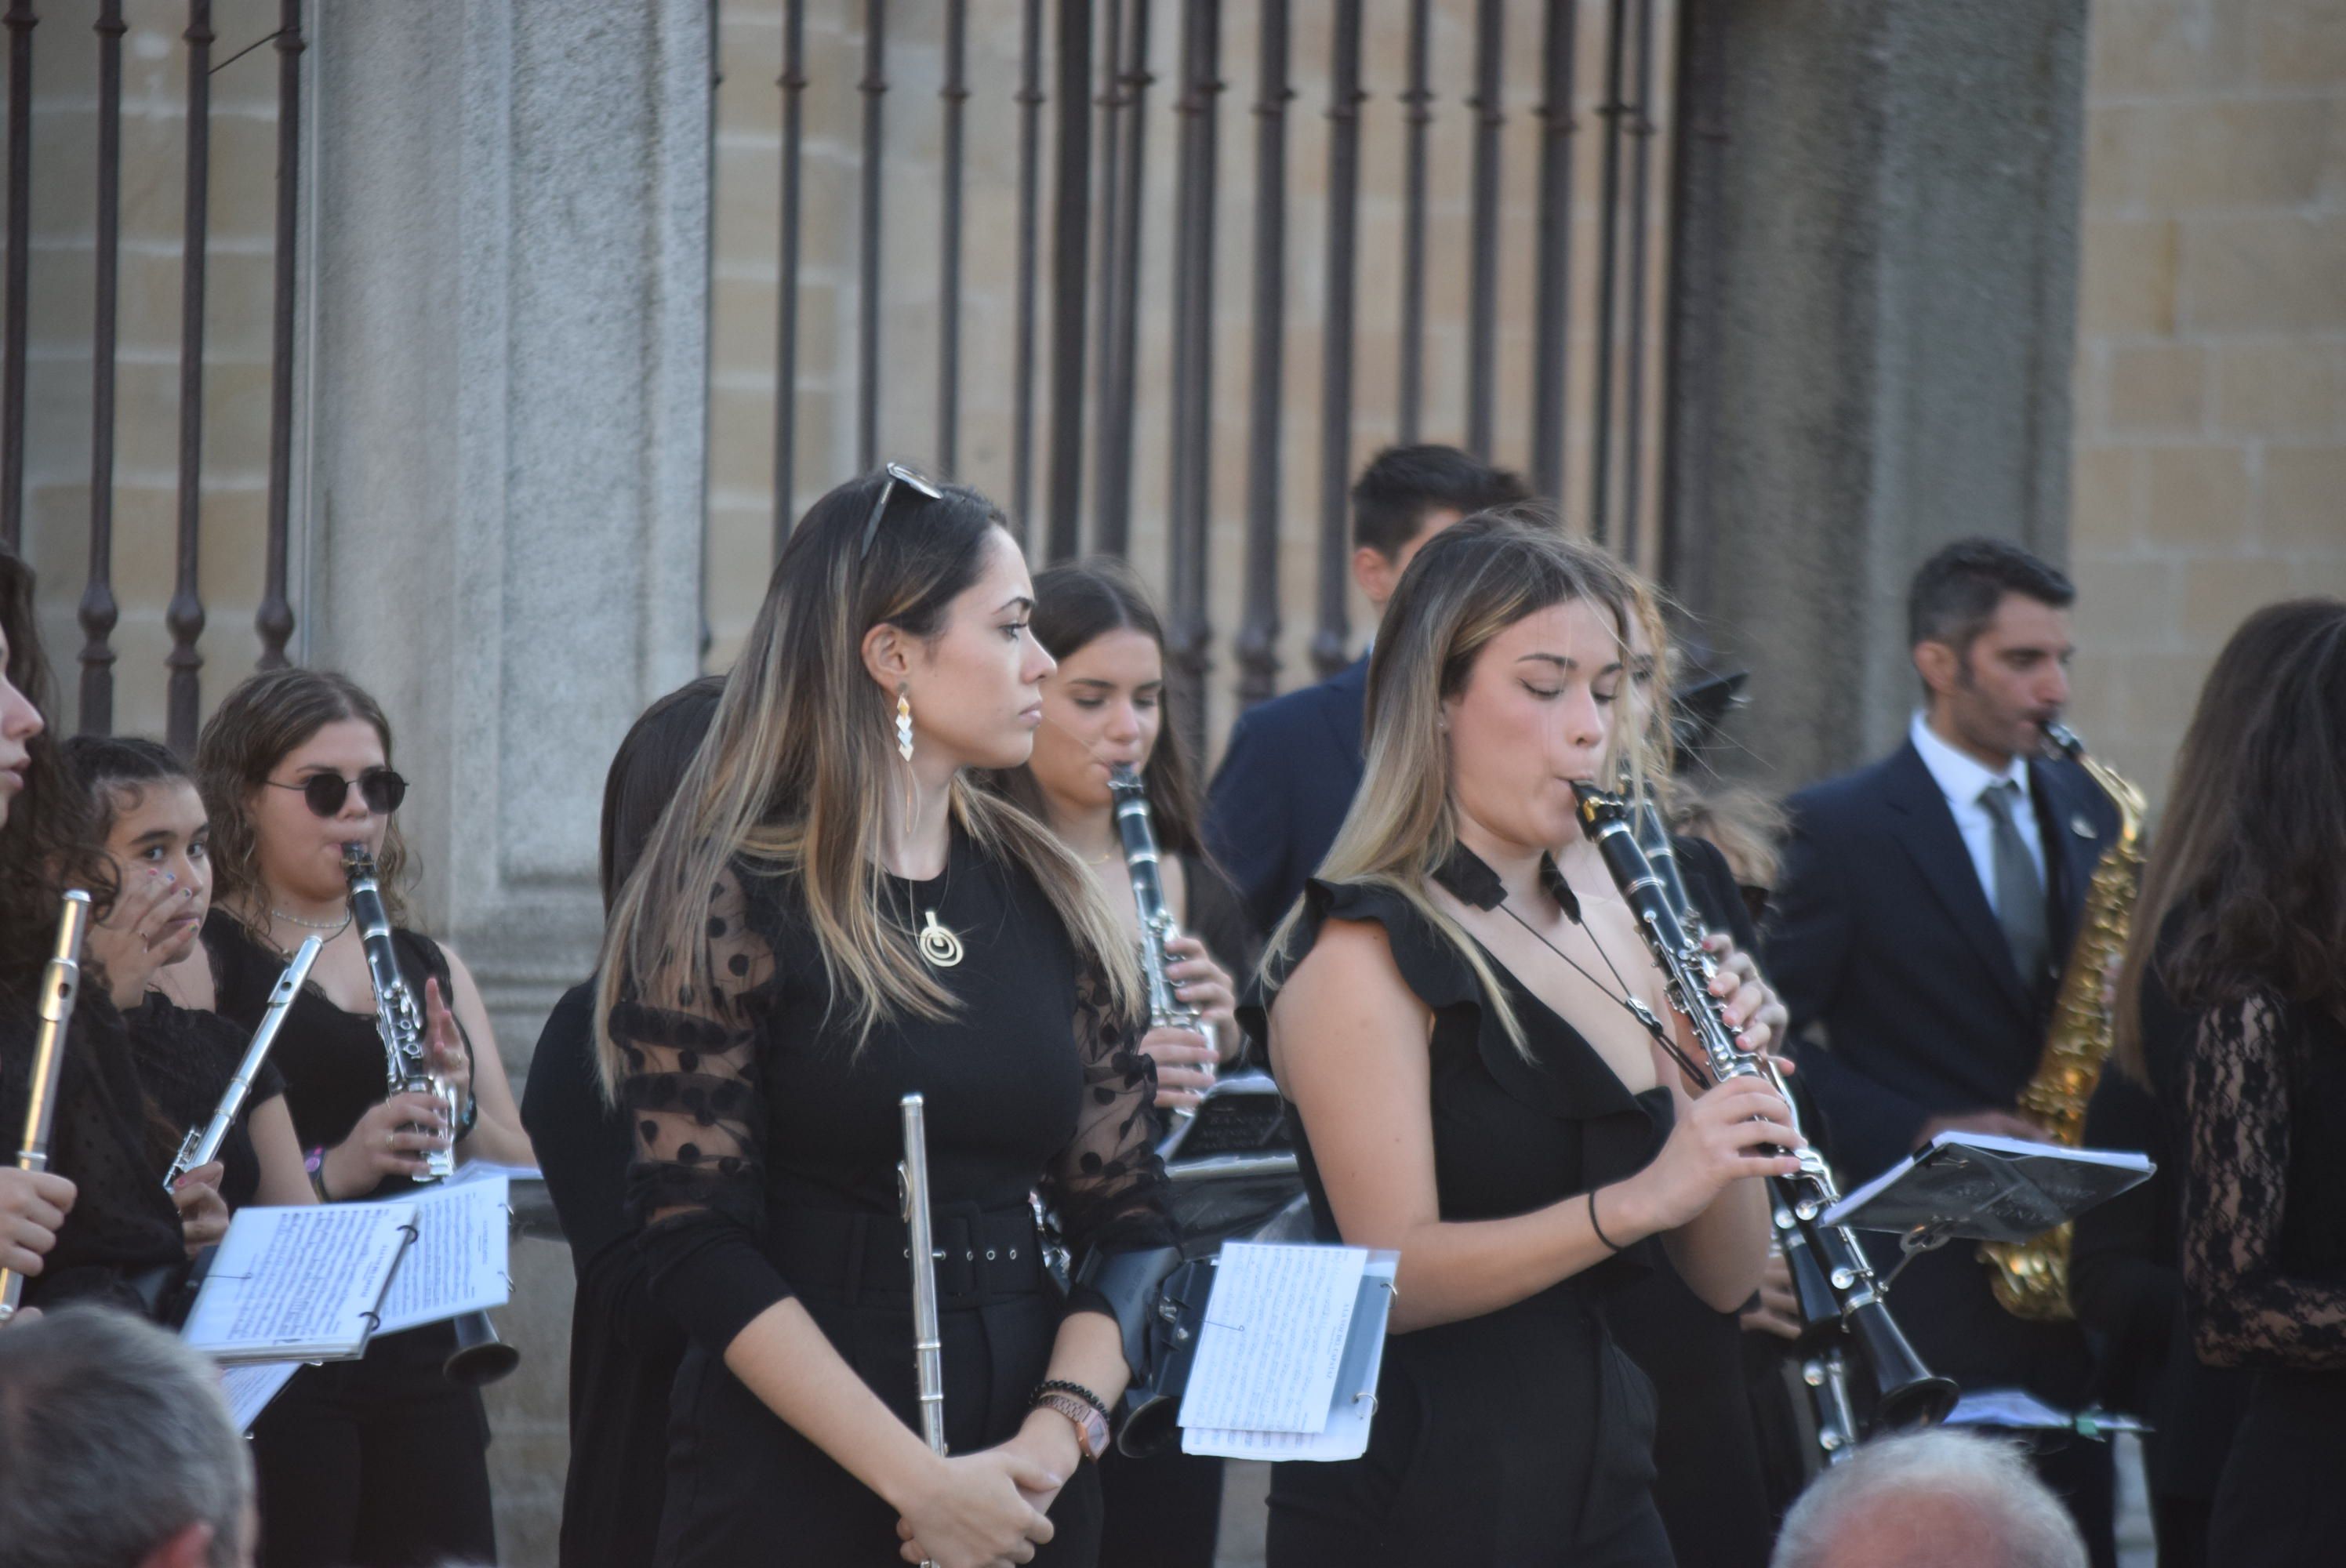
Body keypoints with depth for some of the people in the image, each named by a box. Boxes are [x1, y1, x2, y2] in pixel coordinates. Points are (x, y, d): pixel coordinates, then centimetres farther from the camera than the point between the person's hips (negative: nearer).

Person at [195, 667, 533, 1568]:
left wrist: (458, 1108, -6)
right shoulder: (201, 960, -2)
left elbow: (519, 1172, 13)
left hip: (423, 1356, 6)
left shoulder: (429, 967, 18)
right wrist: (330, 1170, -25)